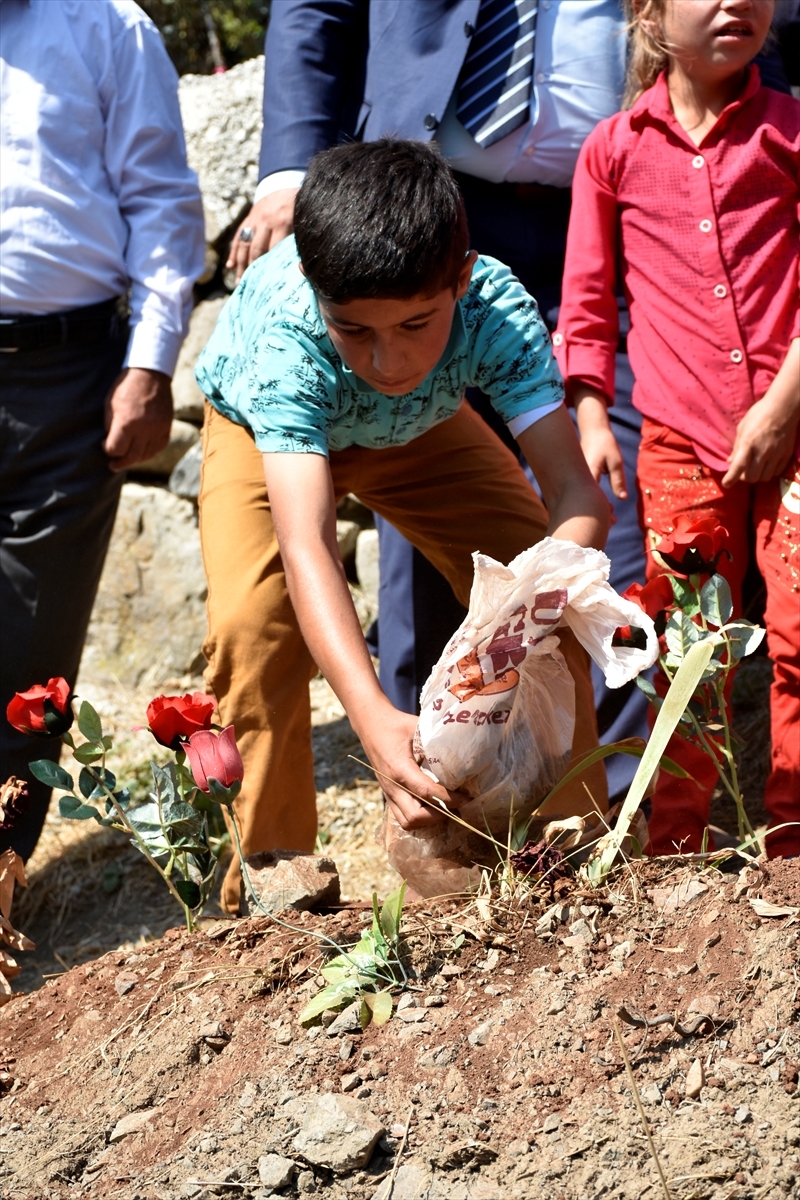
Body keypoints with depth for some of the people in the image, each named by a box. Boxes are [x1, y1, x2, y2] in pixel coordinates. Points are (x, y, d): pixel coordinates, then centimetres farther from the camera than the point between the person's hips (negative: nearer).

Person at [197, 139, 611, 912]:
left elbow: (577, 494, -43)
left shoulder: (496, 307, -40)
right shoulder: (283, 334, -44)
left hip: (422, 426, 2)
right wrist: (372, 719, -68)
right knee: (253, 625, -24)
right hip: (261, 425, -2)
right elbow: (305, 545, -53)